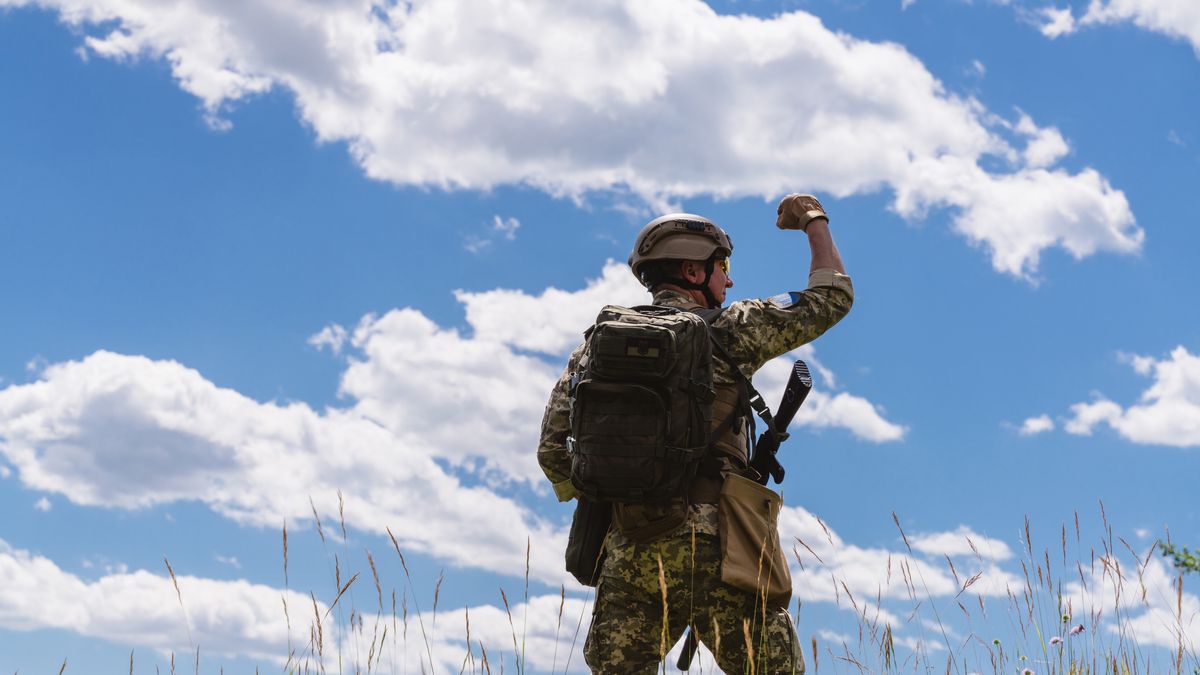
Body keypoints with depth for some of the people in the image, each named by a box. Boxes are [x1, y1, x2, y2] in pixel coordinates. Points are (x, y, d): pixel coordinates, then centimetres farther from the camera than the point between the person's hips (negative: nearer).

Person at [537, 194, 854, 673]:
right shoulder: (728, 329, 2)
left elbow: (553, 448, 8)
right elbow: (832, 297, 9)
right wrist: (814, 221, 25)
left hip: (627, 549, 4)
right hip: (716, 549, -4)